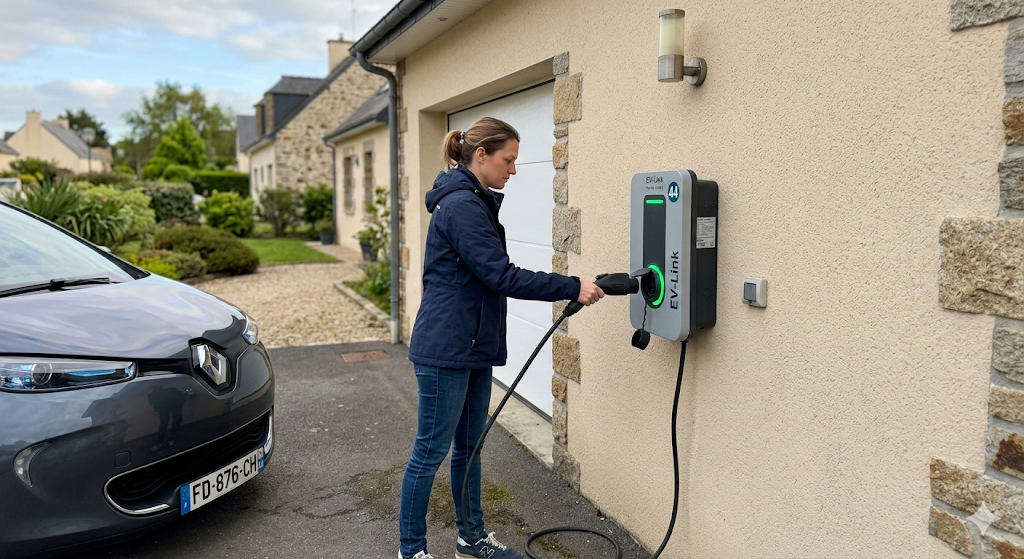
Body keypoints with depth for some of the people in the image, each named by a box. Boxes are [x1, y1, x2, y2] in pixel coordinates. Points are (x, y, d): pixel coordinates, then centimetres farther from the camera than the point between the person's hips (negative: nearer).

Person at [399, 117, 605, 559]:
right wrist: (572, 288, -22)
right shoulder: (462, 205, -19)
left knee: (469, 447, 18)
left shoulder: (475, 203, 14)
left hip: (472, 347, 10)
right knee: (431, 451, 3)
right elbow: (502, 276, -24)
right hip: (445, 349, -10)